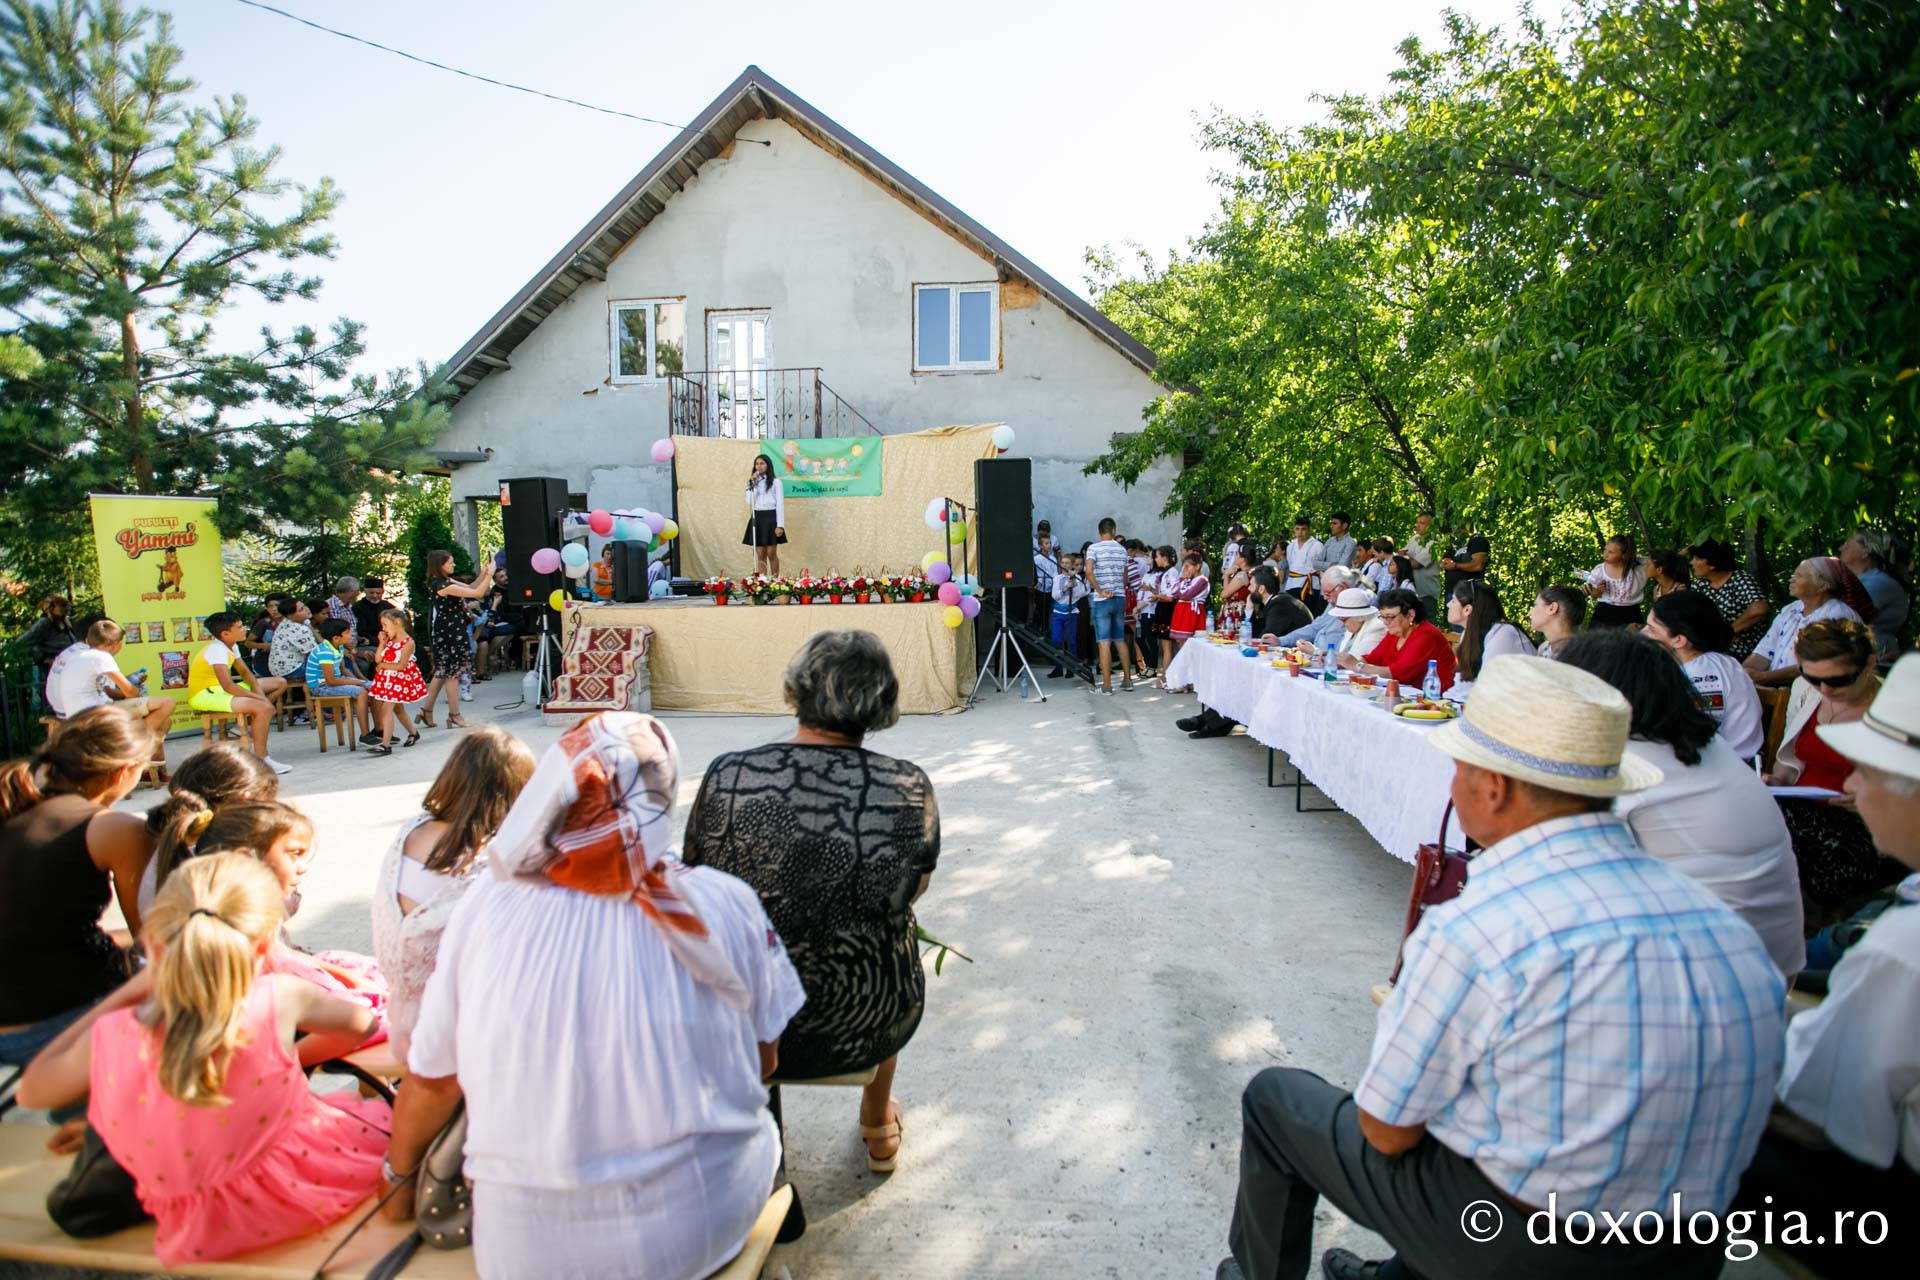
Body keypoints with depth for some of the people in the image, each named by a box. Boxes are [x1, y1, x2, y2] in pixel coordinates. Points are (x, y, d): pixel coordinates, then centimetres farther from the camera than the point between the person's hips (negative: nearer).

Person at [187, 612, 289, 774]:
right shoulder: (217, 650, -22)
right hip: (204, 695, -10)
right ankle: (261, 759, -24)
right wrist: (260, 698, -24)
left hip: (220, 690, 10)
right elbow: (228, 686, -31)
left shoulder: (231, 646, 7)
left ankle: (250, 724, 7)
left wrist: (258, 691, -4)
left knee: (279, 683, 10)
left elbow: (244, 672, 15)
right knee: (264, 708, -32)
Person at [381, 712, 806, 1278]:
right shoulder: (724, 903, -16)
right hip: (708, 1230, -1)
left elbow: (431, 1079, -2)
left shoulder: (487, 903, -14)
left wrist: (398, 1174, 19)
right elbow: (764, 1059, -2)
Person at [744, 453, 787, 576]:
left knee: (771, 554, -2)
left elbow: (780, 504, -4)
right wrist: (752, 484, -5)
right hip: (757, 519, 4)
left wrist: (780, 525, -11)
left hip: (771, 518, -4)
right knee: (760, 555, 4)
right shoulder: (752, 482, 13)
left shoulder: (775, 482, 0)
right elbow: (749, 502, 1)